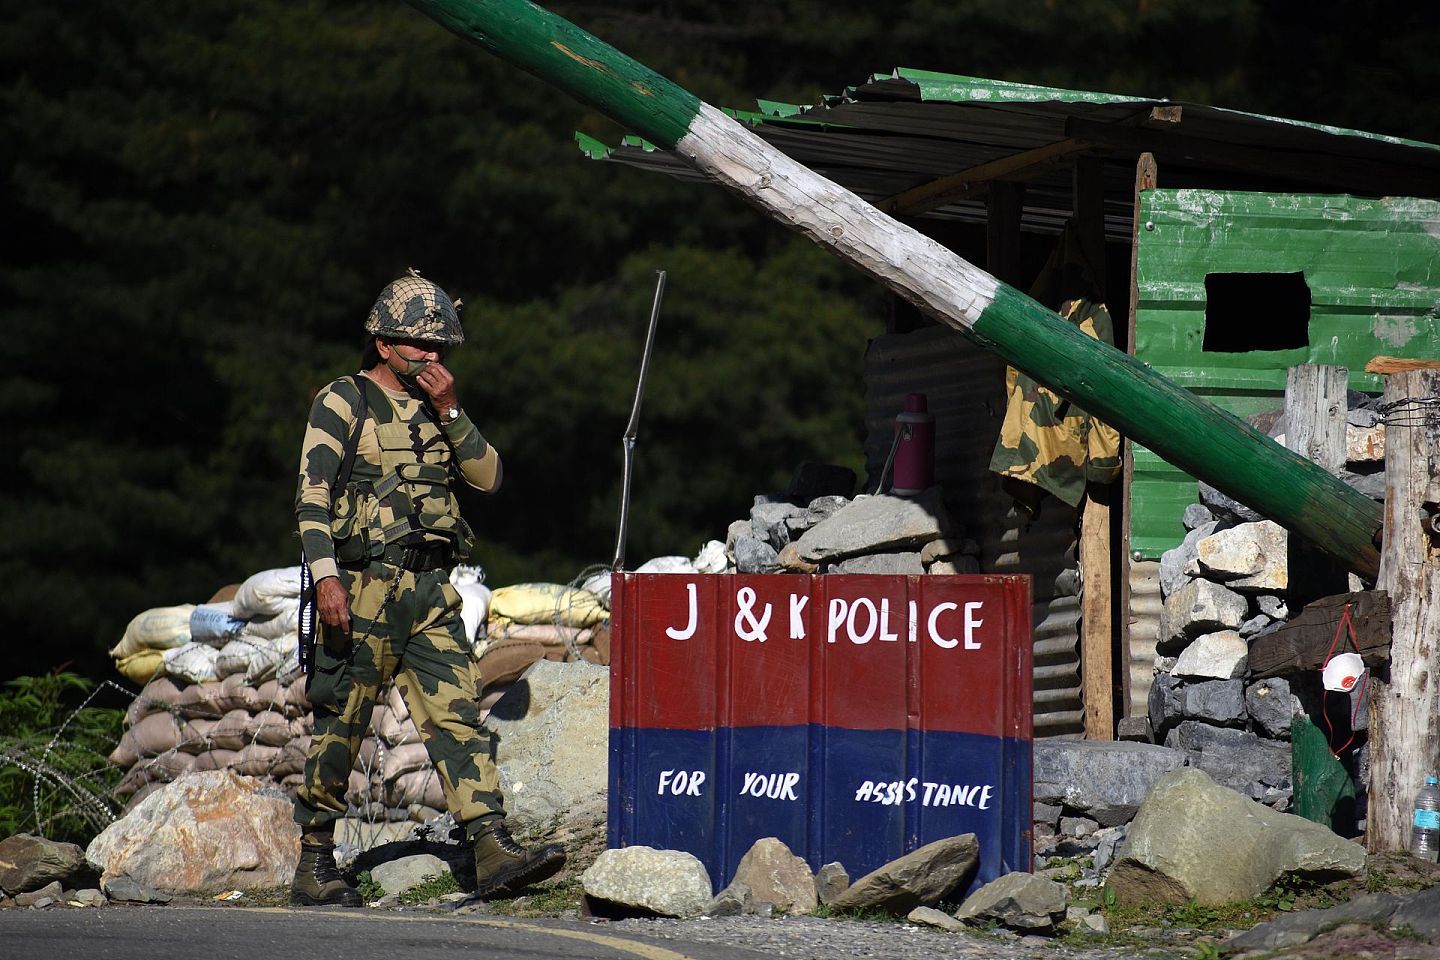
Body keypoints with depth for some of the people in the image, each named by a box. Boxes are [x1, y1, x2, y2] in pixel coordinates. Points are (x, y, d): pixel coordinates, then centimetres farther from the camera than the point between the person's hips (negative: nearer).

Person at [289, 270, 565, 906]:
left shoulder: (438, 408, 18)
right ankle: (314, 866, 8)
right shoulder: (342, 405, 0)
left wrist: (450, 413, -2)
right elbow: (312, 496, -7)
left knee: (457, 715, -6)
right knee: (340, 727, -1)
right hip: (364, 587, -5)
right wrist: (326, 577, -18)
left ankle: (493, 852, -15)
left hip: (431, 591, 5)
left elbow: (488, 476, 10)